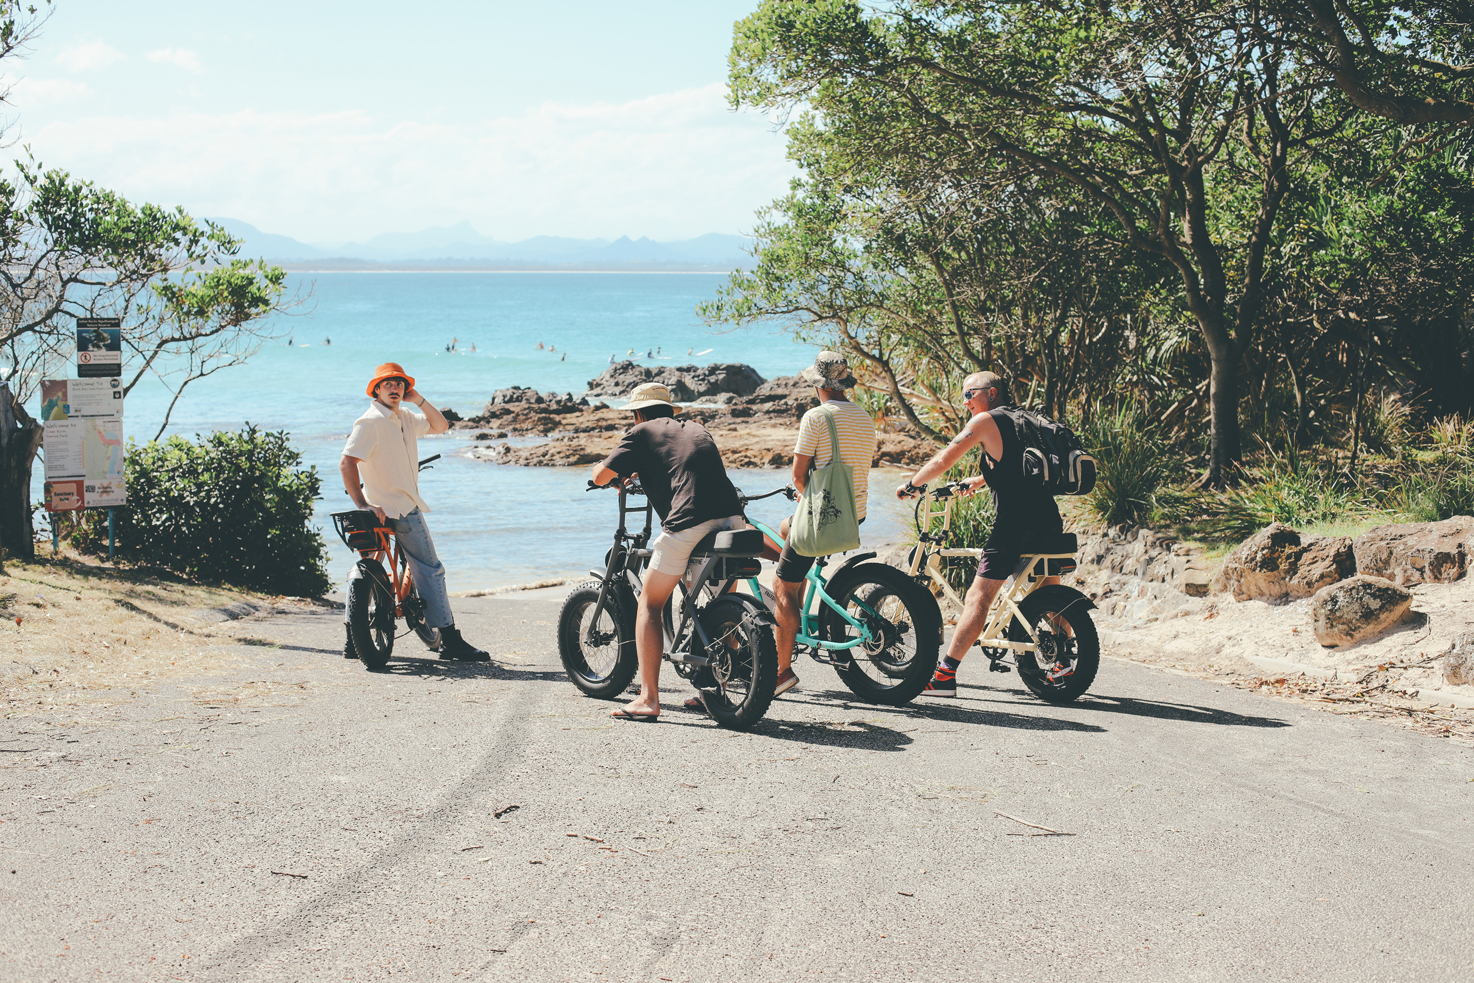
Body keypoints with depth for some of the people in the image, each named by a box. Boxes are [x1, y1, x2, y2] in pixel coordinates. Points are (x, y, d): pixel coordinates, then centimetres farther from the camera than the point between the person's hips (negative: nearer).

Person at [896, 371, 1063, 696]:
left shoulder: (986, 421, -2)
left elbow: (942, 461, -2)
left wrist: (910, 484, 11)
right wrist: (979, 480, 46)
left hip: (1015, 521, -8)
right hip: (1049, 520, 8)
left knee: (978, 597, -8)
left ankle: (945, 675, -11)